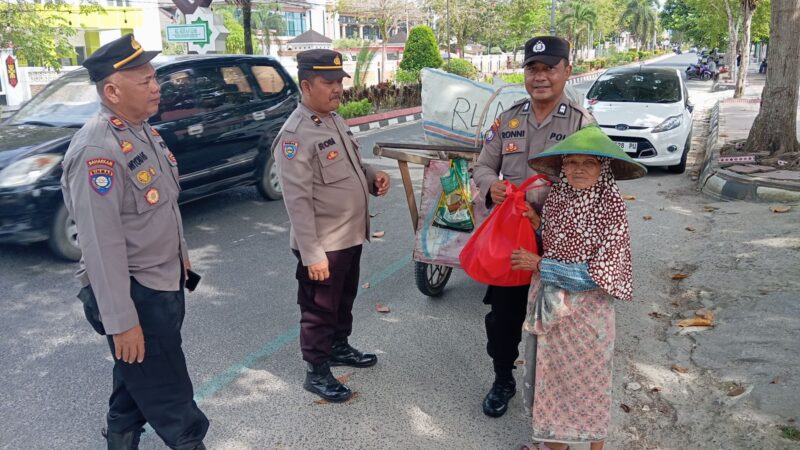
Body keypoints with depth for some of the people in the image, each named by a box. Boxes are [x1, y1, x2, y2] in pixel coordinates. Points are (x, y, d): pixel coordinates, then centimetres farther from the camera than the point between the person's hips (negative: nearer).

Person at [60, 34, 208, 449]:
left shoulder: (142, 130, 5)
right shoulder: (97, 150, -25)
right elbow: (101, 243, -28)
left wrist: (180, 255, 22)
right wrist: (121, 321, -26)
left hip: (163, 282, 9)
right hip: (135, 294, -9)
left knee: (138, 381, 25)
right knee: (168, 395, 7)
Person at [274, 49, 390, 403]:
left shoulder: (335, 120, 8)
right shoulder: (295, 134, -21)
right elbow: (298, 201, -24)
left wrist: (373, 176, 0)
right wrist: (311, 254, -25)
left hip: (351, 236, 9)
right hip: (323, 245, -9)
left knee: (344, 300, 25)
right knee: (320, 309, 8)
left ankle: (339, 347, 45)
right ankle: (317, 372, 24)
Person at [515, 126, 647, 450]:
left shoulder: (611, 207, -18)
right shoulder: (555, 198, -3)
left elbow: (602, 274, -20)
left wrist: (541, 265, -17)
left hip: (587, 310, -5)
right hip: (551, 307, 5)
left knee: (588, 381, 13)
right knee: (553, 374, 19)